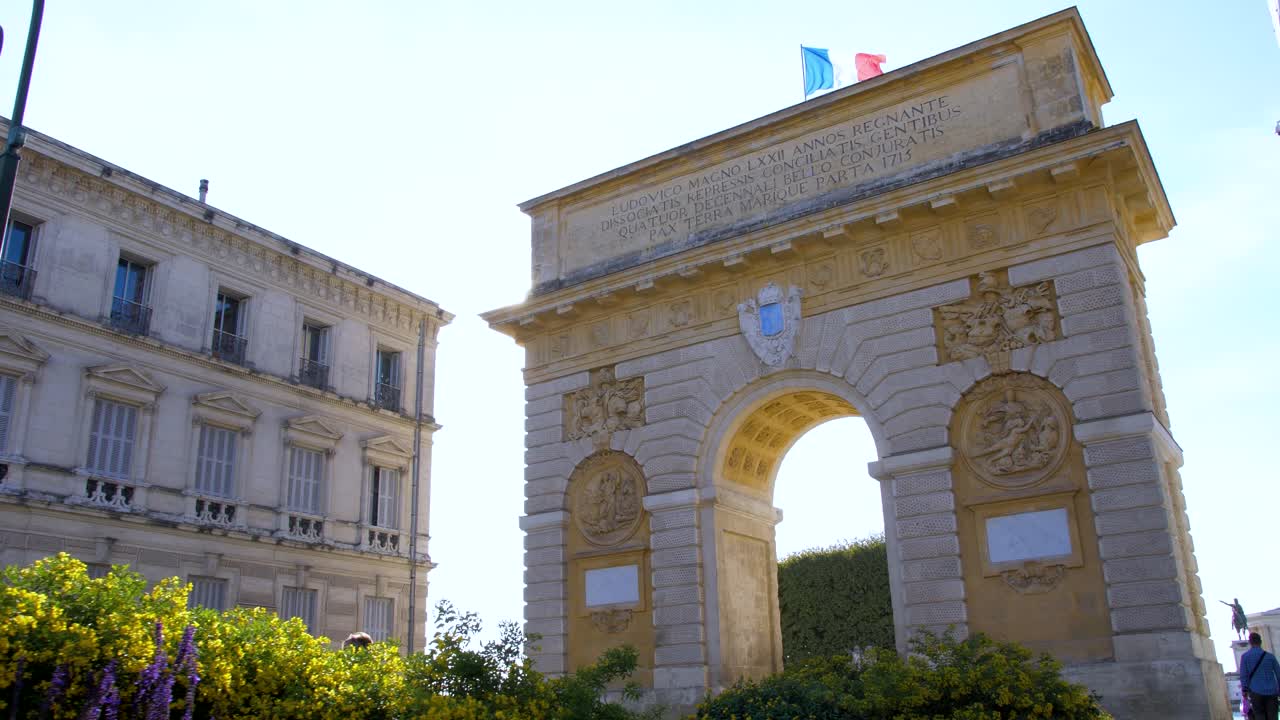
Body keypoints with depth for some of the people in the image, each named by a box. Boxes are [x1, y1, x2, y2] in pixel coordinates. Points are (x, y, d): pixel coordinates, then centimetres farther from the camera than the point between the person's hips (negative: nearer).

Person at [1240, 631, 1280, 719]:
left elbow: (1243, 675, -4)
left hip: (1256, 692, -2)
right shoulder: (1270, 656, 7)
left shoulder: (1245, 656, 1)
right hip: (1271, 692, 2)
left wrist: (1244, 690, 0)